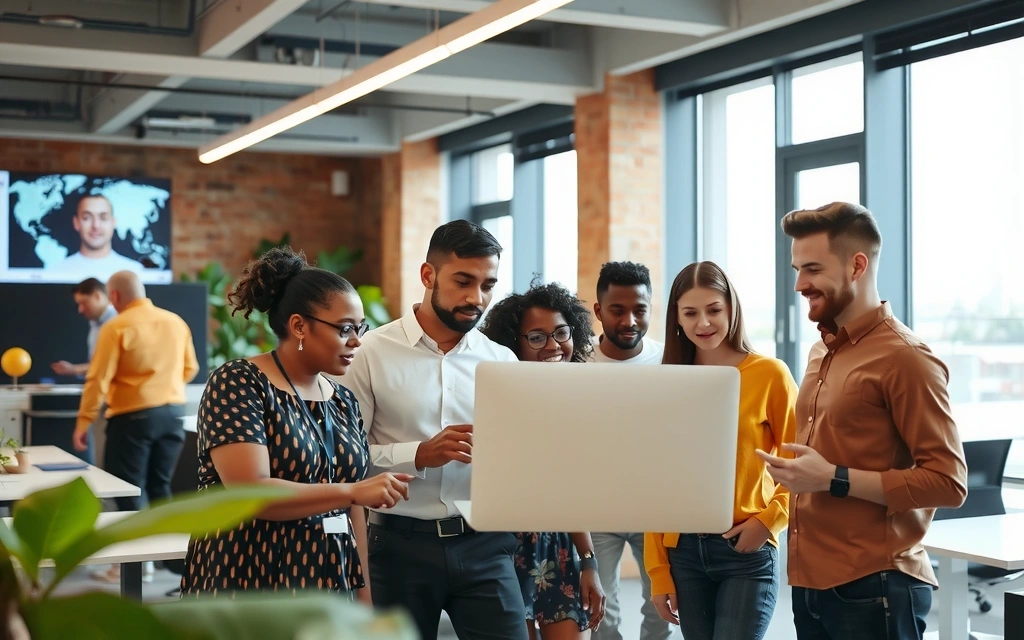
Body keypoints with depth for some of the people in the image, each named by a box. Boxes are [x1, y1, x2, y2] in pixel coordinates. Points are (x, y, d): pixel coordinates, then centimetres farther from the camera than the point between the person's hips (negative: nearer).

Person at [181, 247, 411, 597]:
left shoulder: (344, 401, 9)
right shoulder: (239, 383, -10)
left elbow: (351, 510, 11)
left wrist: (362, 590, 7)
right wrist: (354, 491, -21)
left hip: (328, 584, 6)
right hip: (247, 583, -6)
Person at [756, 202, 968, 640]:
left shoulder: (904, 357, -12)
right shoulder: (822, 352, 12)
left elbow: (948, 481, -16)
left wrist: (834, 479, -19)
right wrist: (793, 469, 4)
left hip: (872, 590, -7)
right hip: (810, 583, 7)